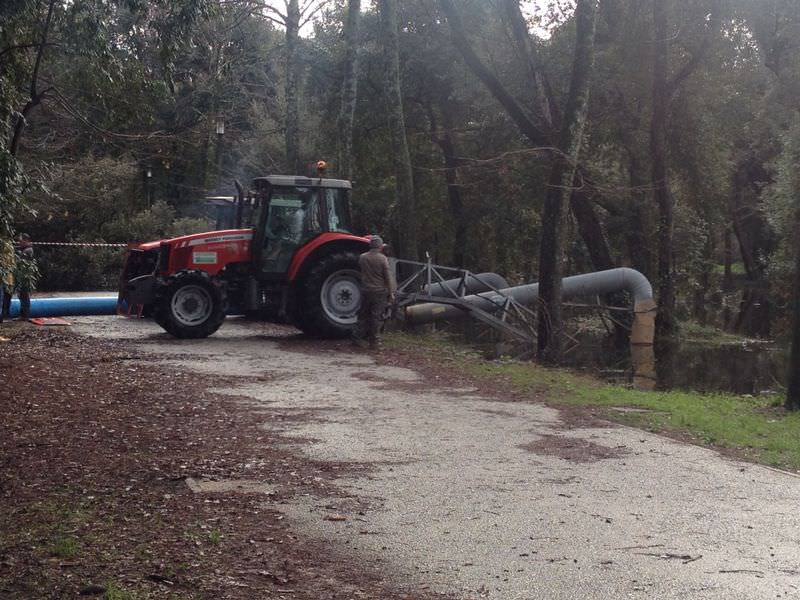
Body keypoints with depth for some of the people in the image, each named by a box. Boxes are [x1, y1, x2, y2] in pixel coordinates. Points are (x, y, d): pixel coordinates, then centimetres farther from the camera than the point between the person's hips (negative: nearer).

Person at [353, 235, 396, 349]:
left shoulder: (362, 257, 0)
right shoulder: (382, 258, -11)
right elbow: (388, 277, -10)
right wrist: (391, 292, -5)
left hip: (365, 291, 3)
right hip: (379, 291, -3)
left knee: (363, 315, 14)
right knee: (376, 316, 3)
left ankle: (358, 338, 13)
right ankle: (373, 341, 5)